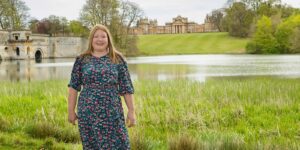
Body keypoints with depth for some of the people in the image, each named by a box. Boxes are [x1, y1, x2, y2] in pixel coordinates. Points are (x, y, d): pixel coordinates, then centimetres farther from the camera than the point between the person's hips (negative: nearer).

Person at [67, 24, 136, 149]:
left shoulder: (118, 59, 4)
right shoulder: (81, 60, 5)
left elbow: (126, 87, 3)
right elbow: (73, 87, 7)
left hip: (112, 113, 0)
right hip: (87, 113, 1)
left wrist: (131, 111, 0)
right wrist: (71, 110, 4)